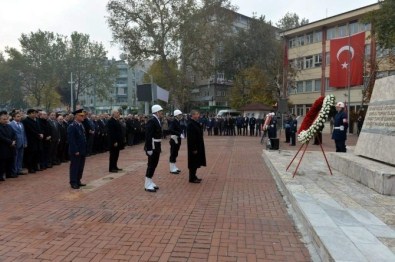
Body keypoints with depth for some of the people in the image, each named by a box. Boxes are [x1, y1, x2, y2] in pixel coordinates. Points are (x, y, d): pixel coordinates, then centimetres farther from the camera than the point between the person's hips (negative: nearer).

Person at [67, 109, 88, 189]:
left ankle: (78, 181, 25)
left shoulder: (81, 125, 12)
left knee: (81, 167, 14)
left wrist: (85, 149, 11)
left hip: (82, 151, 8)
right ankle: (73, 183, 12)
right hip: (76, 151, -8)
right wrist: (75, 151, -20)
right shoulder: (72, 126, -14)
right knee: (74, 167, 2)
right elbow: (71, 140, -19)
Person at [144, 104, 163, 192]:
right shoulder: (151, 121, -18)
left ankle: (150, 182, 26)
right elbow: (148, 136, -22)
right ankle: (148, 185, 7)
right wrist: (149, 149, -24)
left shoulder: (157, 120, 12)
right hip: (152, 147, -10)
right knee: (151, 165, -3)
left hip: (156, 146, 10)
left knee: (154, 165, 15)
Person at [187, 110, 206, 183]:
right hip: (194, 147, -10)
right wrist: (194, 149, -23)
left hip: (198, 147, 10)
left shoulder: (196, 123, 11)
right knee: (193, 163, 0)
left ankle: (194, 176, 26)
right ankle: (192, 178, 10)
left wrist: (197, 147, 16)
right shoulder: (191, 124, -20)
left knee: (196, 163, 16)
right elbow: (191, 138, -23)